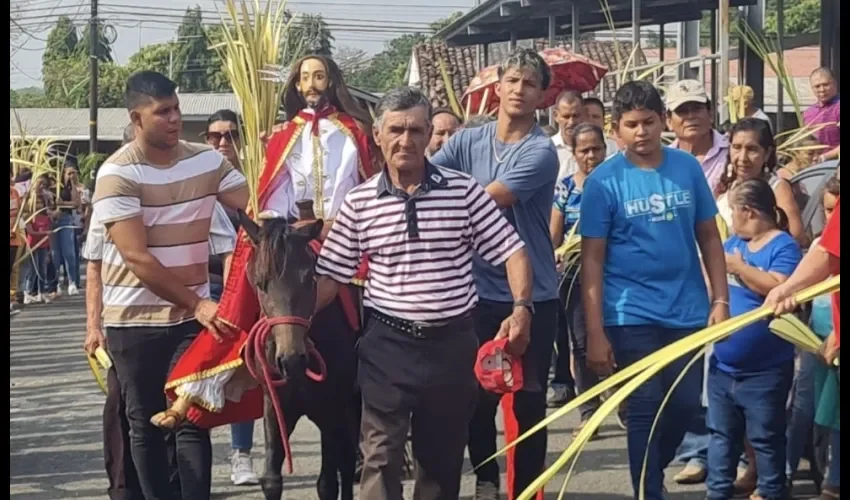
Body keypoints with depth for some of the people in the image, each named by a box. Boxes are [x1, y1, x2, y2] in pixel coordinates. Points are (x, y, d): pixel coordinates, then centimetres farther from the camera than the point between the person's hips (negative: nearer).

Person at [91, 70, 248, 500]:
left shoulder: (207, 161, 1)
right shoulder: (117, 174, -13)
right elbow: (136, 258, -18)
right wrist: (196, 303, -21)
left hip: (193, 315, 3)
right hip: (135, 320, -2)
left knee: (194, 420, -1)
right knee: (146, 425, 9)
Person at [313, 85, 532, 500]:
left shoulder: (463, 190, -3)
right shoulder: (359, 202, -2)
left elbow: (511, 250, -1)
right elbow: (330, 275, 1)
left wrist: (522, 308, -15)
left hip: (452, 342, 1)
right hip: (388, 344, -1)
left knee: (443, 455, 14)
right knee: (380, 455, -5)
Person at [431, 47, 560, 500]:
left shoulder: (541, 152, -10)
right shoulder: (467, 142, 5)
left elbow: (482, 202, -20)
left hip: (532, 295, -3)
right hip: (478, 291, 3)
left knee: (528, 401, 5)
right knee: (477, 395, 11)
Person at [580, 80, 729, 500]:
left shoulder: (688, 167, 1)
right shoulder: (603, 181, -8)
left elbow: (709, 237, 8)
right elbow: (592, 260, -8)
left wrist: (720, 298, 0)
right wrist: (595, 332, -12)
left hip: (688, 310, 3)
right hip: (632, 316, -3)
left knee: (686, 404, 12)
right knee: (645, 409, 4)